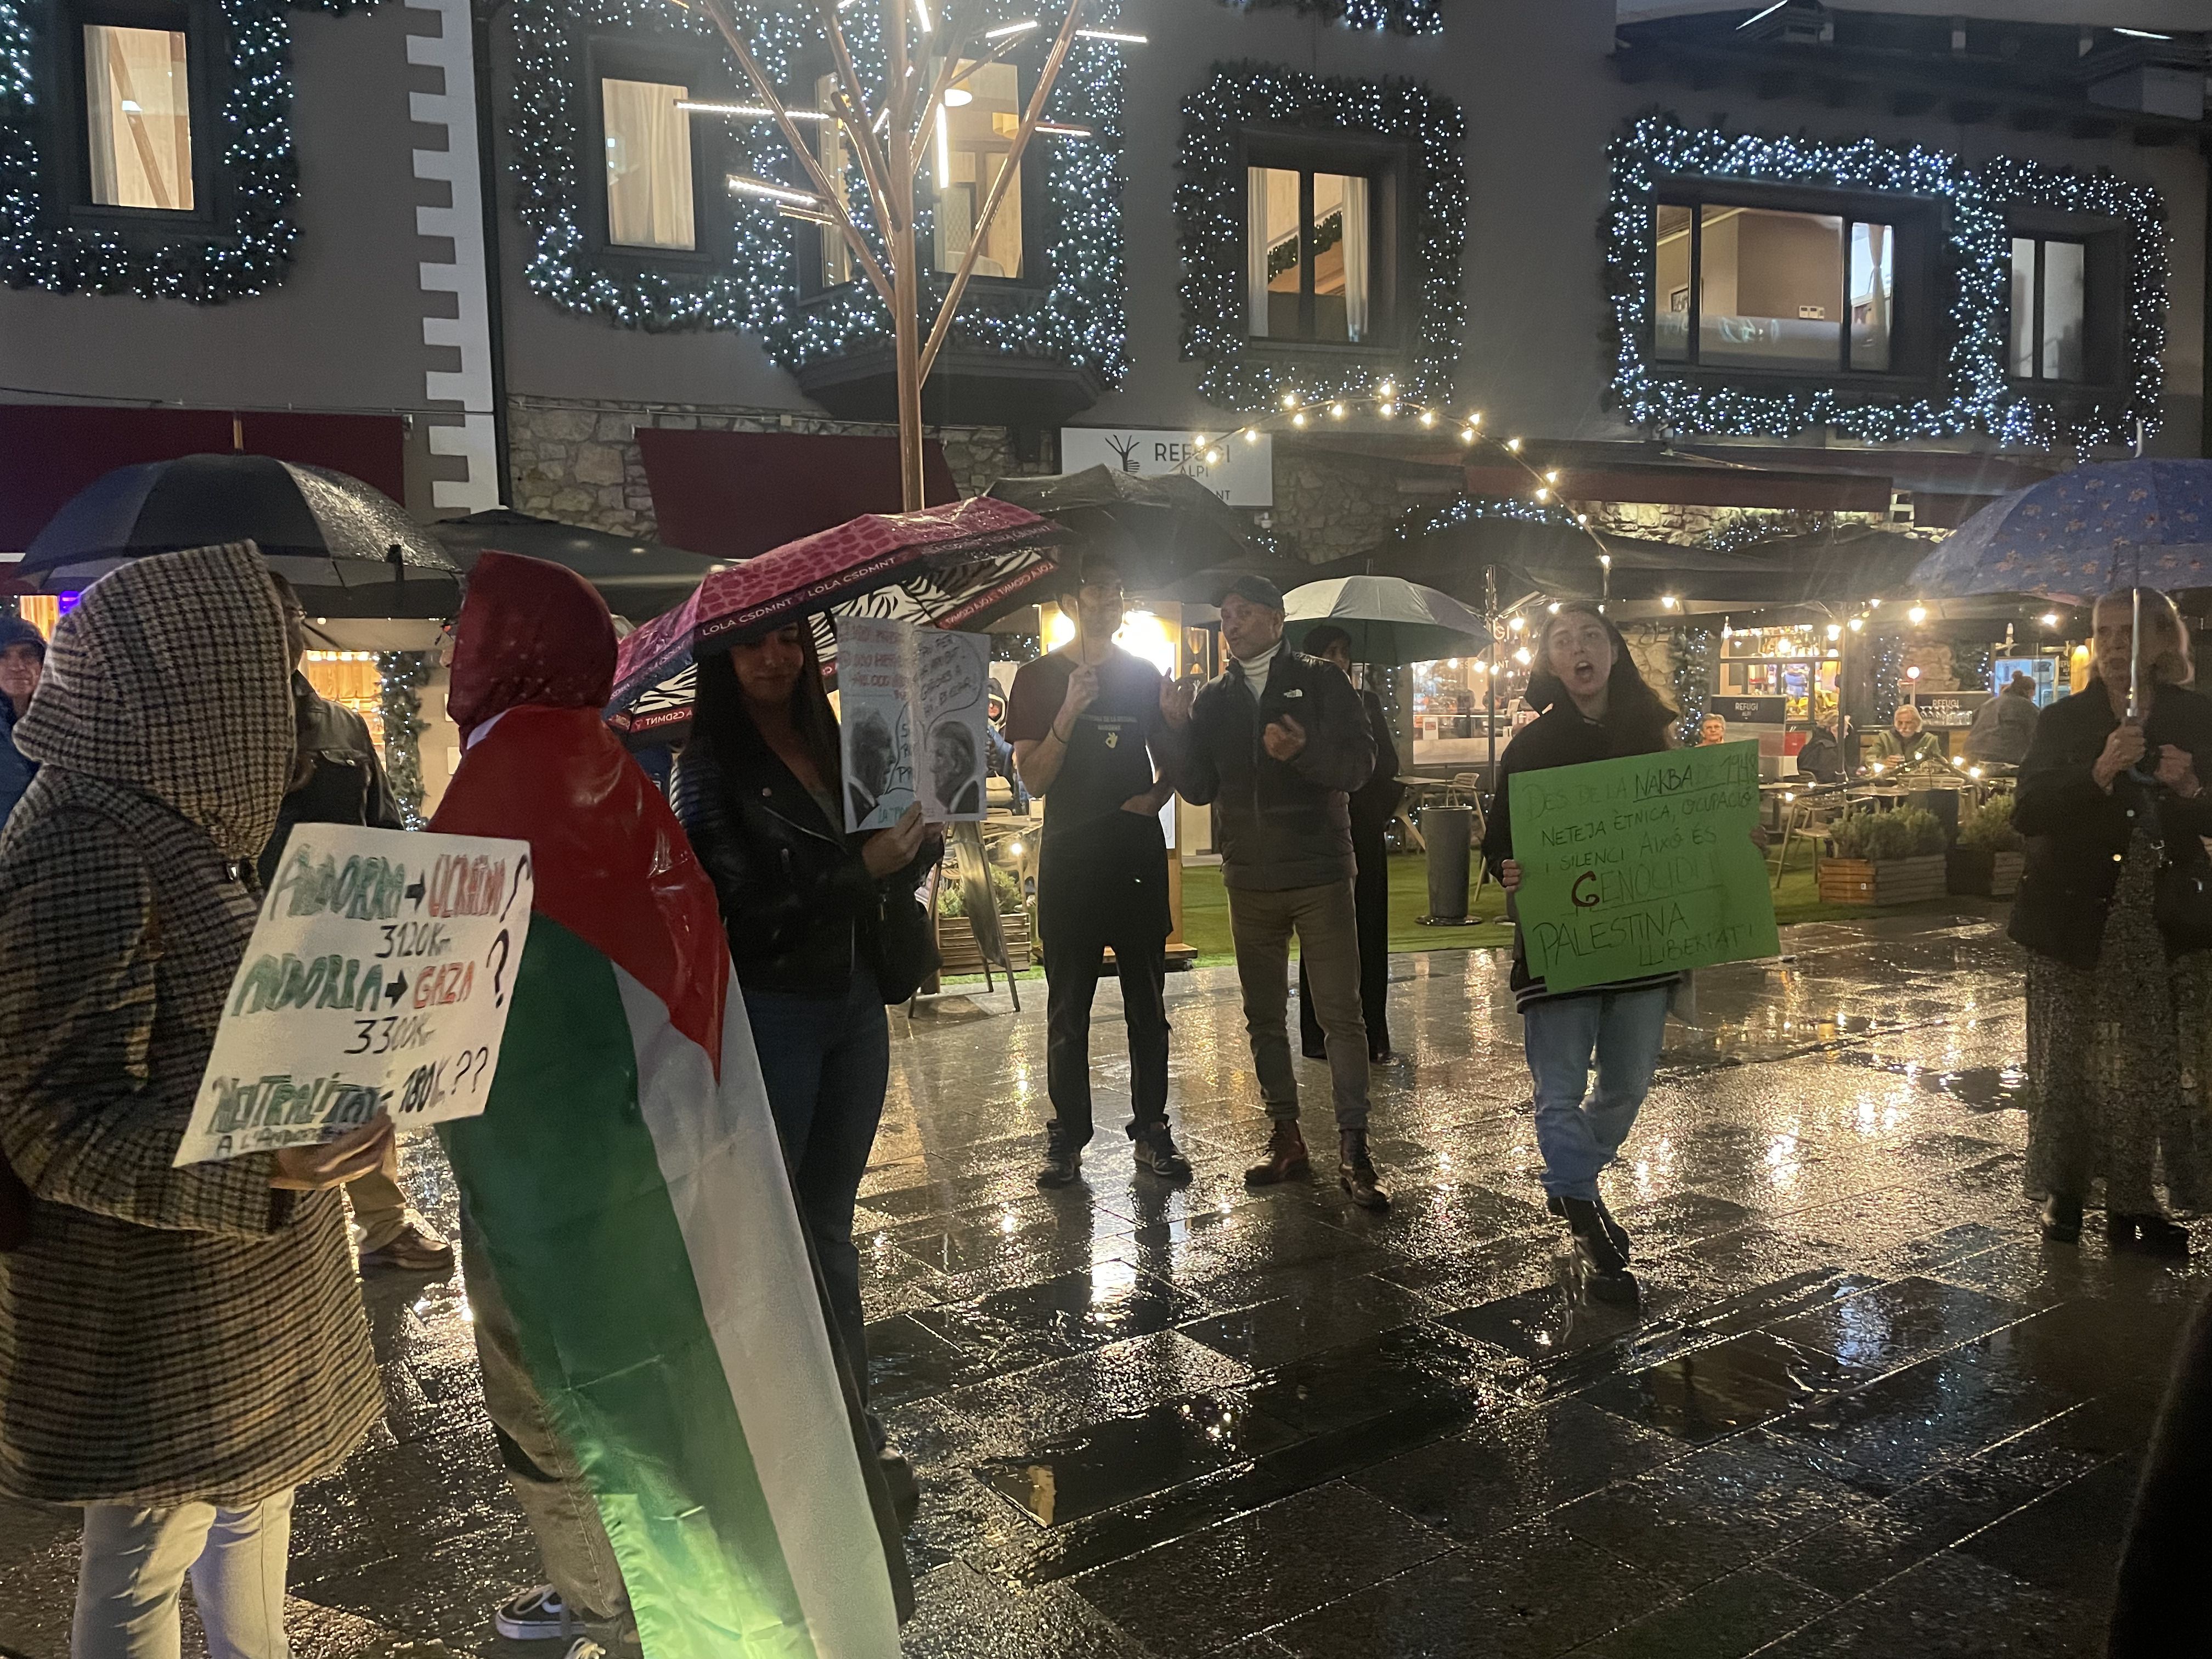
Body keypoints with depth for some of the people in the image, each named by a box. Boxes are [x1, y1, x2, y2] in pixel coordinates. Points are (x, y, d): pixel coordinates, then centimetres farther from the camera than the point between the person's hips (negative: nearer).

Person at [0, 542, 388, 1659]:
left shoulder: (166, 823, 5)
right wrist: (254, 1164, -35)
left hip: (233, 1282, 9)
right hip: (152, 1305, -9)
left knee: (254, 1493, 25)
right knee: (145, 1554, 10)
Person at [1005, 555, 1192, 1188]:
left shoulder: (1143, 675, 10)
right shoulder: (1039, 678, 1)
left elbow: (1169, 759, 18)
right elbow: (1034, 779, -6)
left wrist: (1157, 793, -5)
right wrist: (1070, 713, -20)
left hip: (1138, 856, 3)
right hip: (1070, 862, -3)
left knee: (1148, 1003, 6)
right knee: (1068, 1009, 3)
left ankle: (1152, 1131, 14)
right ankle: (1066, 1137, 10)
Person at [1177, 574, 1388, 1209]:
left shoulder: (1320, 682, 2)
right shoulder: (1213, 698, 12)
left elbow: (1359, 763, -8)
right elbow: (1199, 788, 6)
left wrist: (1304, 750, -26)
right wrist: (1173, 731, -9)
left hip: (1320, 874, -4)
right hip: (1250, 881, 4)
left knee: (1341, 1013, -6)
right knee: (1264, 1016, 9)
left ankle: (1354, 1150, -1)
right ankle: (1286, 1140, 19)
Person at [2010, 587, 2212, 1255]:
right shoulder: (2063, 720, 2)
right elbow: (2028, 813, -8)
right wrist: (2100, 774, -21)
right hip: (2075, 917, -1)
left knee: (2149, 1063, 1)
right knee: (2068, 1061, 2)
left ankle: (2132, 1200, 12)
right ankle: (2062, 1191, 14)